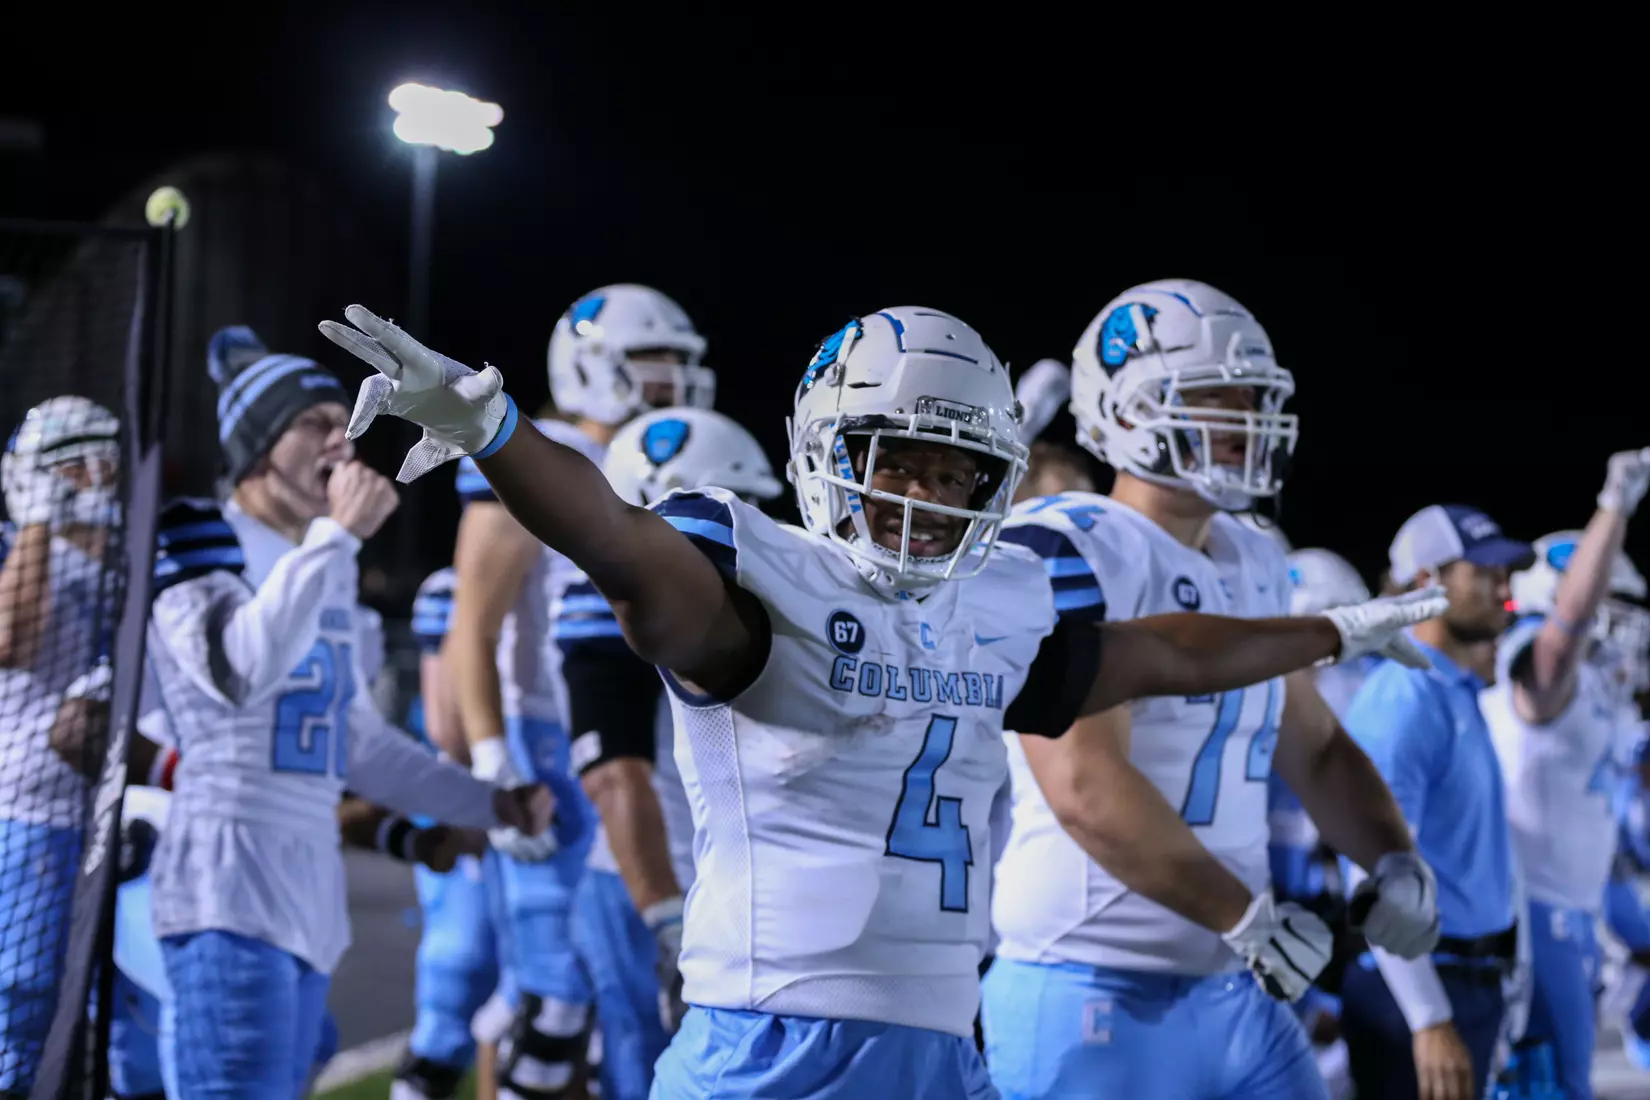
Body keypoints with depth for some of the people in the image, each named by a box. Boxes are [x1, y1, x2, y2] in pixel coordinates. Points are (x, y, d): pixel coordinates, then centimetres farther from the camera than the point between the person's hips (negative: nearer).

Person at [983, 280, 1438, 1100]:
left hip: (1234, 997, 9)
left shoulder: (1253, 566, 14)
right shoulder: (1064, 553, -14)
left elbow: (1315, 747, 25)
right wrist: (1248, 919, -19)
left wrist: (1394, 862, 6)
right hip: (1093, 1000, -8)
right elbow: (1087, 790, -23)